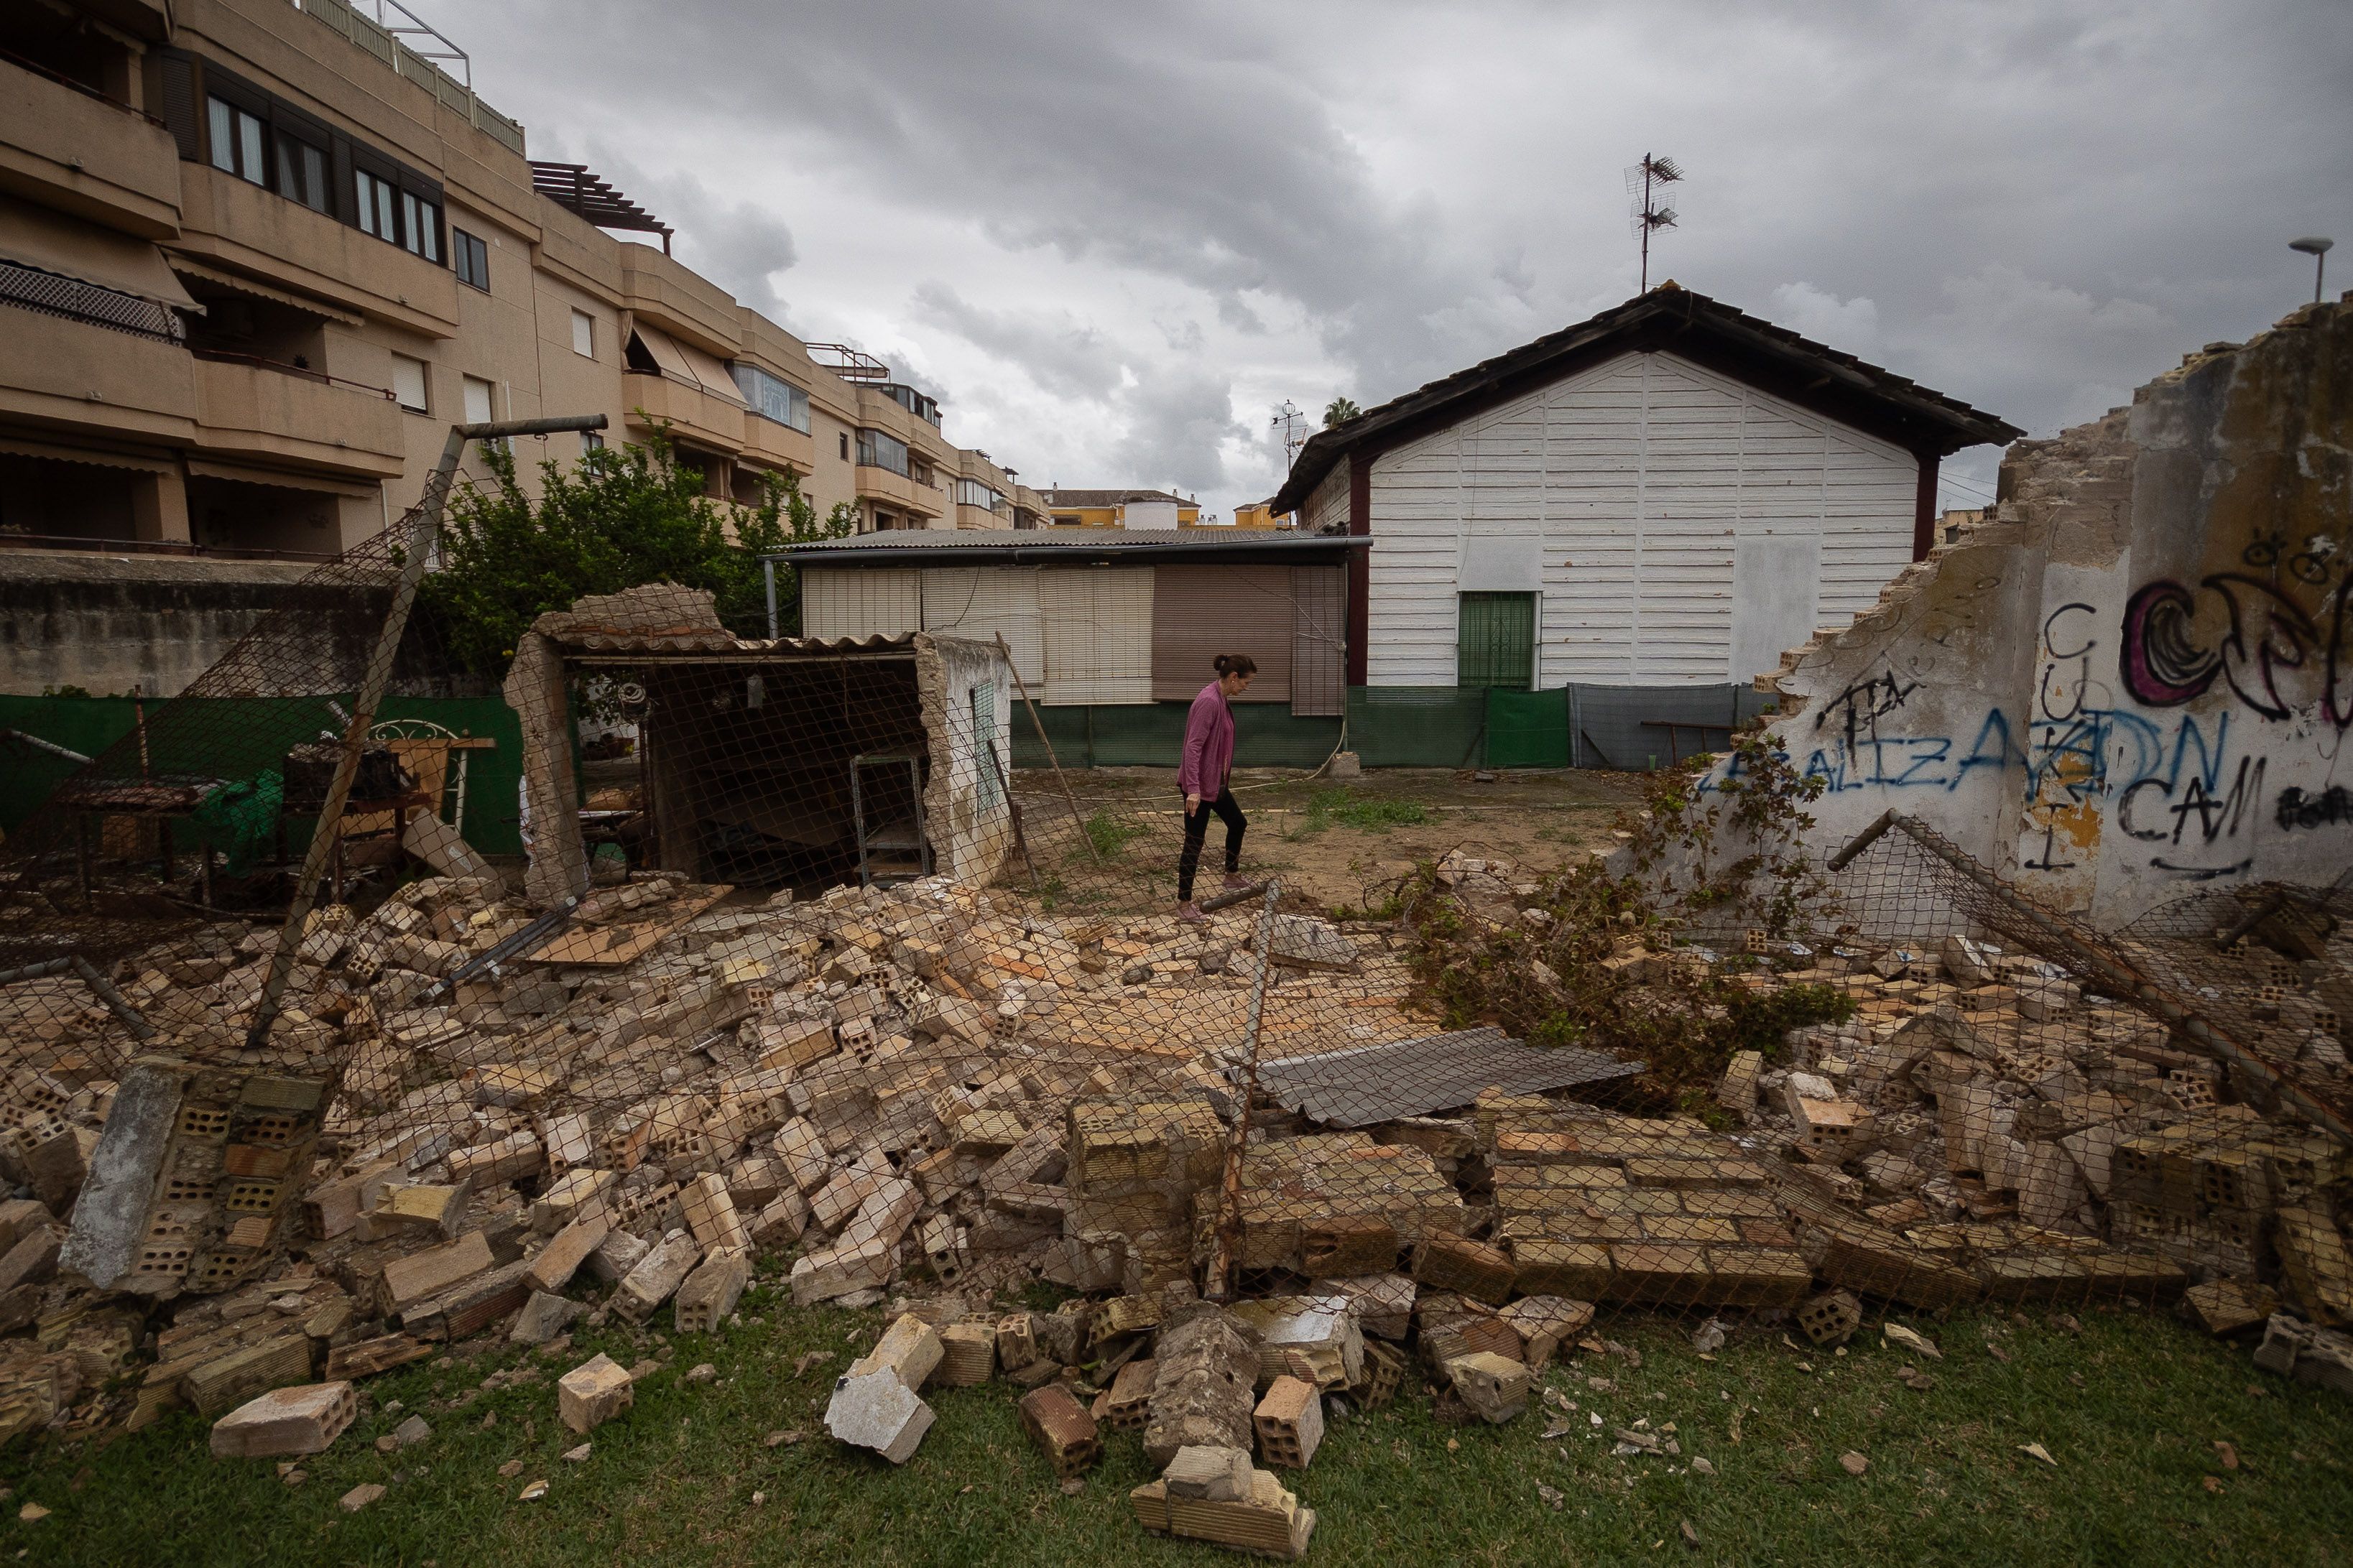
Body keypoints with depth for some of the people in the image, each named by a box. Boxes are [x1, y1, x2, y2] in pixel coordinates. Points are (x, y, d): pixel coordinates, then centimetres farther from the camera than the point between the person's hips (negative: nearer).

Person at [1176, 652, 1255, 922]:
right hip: (1199, 786, -10)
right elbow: (1193, 747, -28)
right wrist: (1193, 788, -32)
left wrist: (1225, 779, 28)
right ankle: (1184, 904, 7)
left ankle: (1232, 876, 45)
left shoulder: (1223, 700, 8)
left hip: (1216, 782, 10)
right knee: (1194, 843, -3)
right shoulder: (1209, 702, -23)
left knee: (1238, 823, 25)